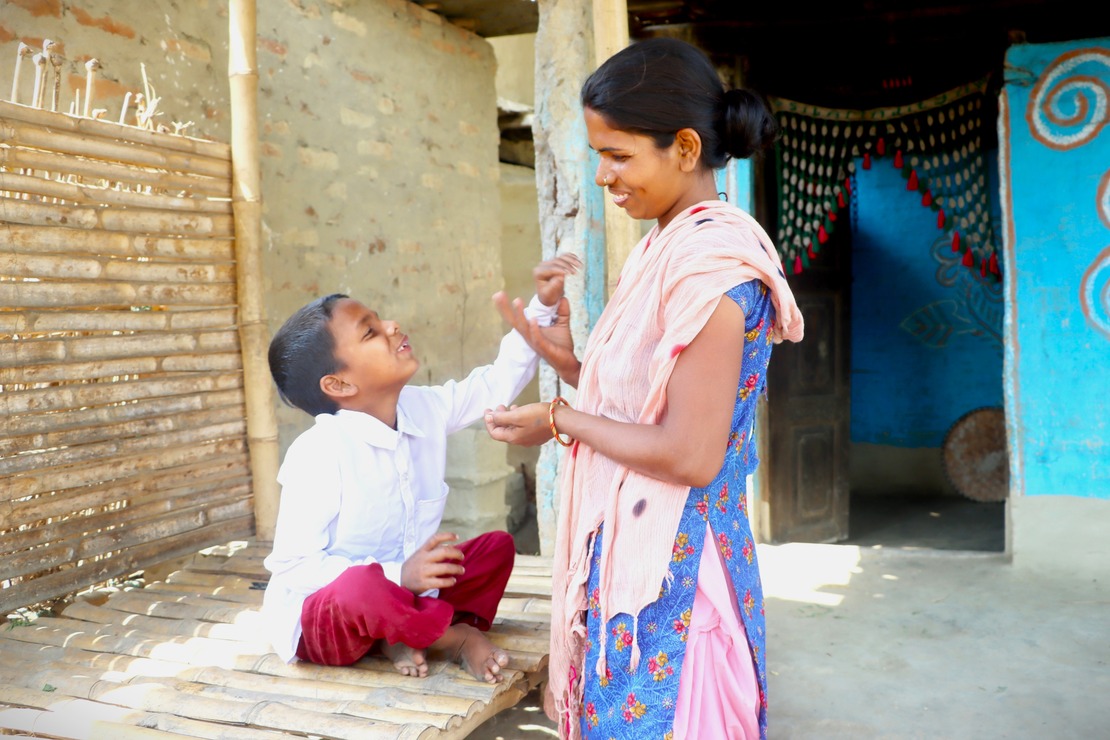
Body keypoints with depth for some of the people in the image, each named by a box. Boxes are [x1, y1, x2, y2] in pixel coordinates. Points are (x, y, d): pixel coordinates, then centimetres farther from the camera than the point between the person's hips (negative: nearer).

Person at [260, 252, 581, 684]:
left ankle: (407, 636, -10)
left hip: (395, 597, 8)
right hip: (316, 619, -7)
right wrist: (399, 575, -35)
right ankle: (456, 635, -11)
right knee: (360, 588, -39)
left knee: (497, 546, 8)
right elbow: (292, 567, -26)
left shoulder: (423, 409, -5)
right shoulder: (318, 454, -26)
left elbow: (496, 384, 6)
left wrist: (542, 307, -3)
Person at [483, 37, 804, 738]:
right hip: (630, 556, 9)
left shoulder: (713, 258, -18)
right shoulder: (666, 248, 10)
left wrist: (560, 419, -11)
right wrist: (569, 364, 1)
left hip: (674, 570, -9)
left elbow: (690, 456, -22)